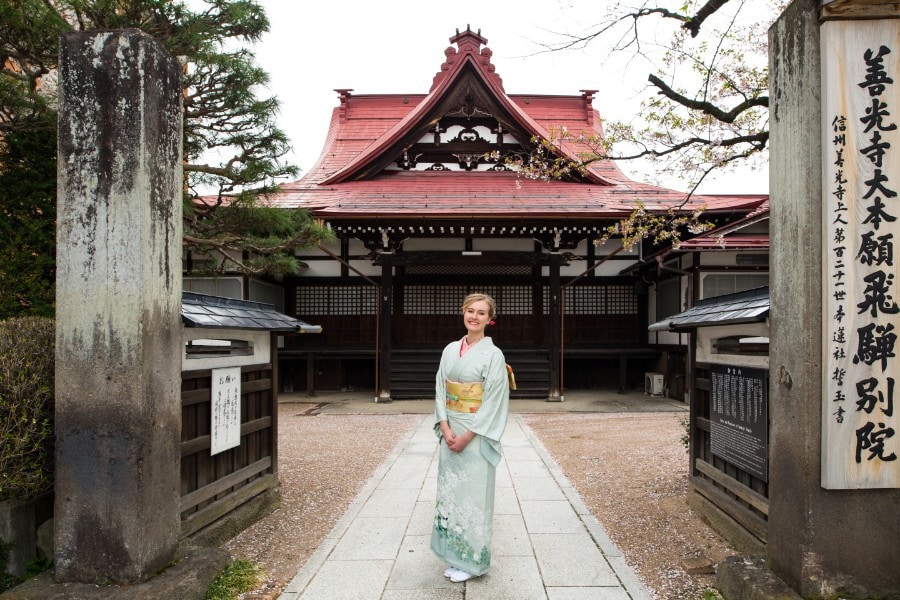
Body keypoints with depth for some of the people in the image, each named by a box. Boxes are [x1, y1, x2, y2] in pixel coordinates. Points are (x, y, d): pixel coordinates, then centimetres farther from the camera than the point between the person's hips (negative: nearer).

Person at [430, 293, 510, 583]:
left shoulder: (493, 355, -9)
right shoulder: (450, 350, 6)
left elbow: (494, 402, -13)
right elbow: (440, 390, 4)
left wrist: (467, 436, -16)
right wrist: (445, 428, -8)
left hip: (477, 434, -5)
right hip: (450, 432, 5)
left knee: (473, 492, 2)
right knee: (450, 490, 11)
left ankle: (472, 559, 18)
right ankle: (454, 554, 26)